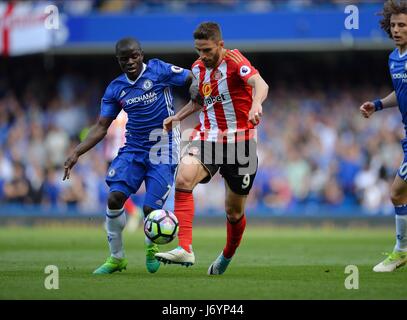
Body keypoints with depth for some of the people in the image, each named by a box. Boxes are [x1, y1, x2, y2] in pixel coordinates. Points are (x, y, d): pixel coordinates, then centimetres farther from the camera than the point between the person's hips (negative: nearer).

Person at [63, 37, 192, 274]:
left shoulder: (159, 71, -7)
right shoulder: (115, 89, 6)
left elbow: (195, 80, -5)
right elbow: (101, 127, 8)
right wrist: (77, 153, -1)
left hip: (163, 150, -4)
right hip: (133, 149, 4)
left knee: (151, 209, -10)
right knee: (114, 198, -14)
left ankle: (152, 248, 25)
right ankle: (116, 258, 4)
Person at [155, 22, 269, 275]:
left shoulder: (234, 60, -13)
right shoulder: (198, 69, 7)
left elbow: (260, 84, -32)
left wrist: (256, 103, -54)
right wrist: (178, 117, 10)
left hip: (240, 140, -4)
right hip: (208, 138, 4)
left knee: (234, 212, 7)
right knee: (183, 179, -26)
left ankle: (227, 256, 37)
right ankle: (185, 249, -33)